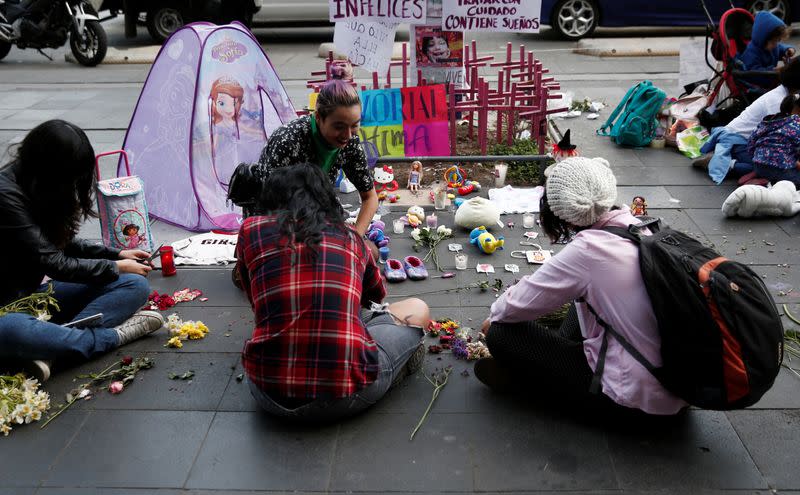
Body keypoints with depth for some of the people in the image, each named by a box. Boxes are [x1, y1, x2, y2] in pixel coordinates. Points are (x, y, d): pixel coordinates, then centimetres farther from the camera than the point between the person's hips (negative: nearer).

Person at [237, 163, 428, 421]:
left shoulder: (250, 230, 6)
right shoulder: (351, 238, 9)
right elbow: (376, 294, 30)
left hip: (268, 392, 2)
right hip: (345, 397, -1)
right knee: (418, 310, 23)